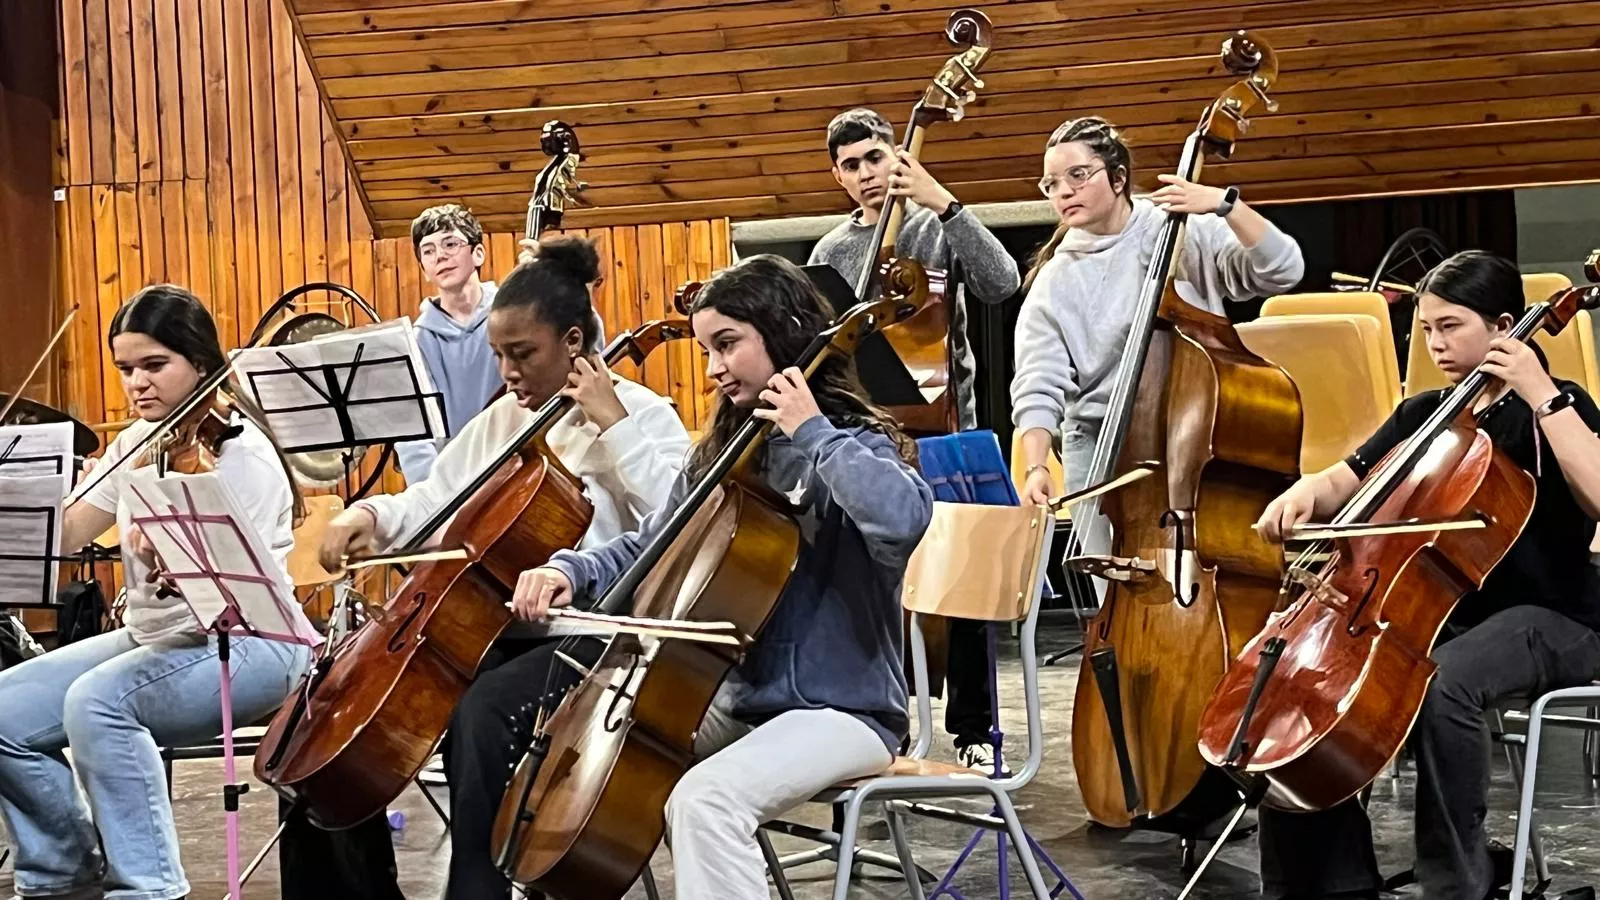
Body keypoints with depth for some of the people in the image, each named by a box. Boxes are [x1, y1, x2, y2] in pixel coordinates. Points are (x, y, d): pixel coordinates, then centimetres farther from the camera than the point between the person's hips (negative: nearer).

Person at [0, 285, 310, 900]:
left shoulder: (241, 452, -14)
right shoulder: (134, 446, 8)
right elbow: (59, 536, -2)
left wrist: (169, 570, -41)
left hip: (247, 645, -8)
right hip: (151, 637, 8)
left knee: (97, 701, -32)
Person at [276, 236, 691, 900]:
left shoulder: (642, 415, -3)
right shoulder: (501, 420, 16)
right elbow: (433, 502, 18)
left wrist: (613, 425, -18)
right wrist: (371, 514, -2)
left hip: (587, 636, -7)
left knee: (479, 710, -36)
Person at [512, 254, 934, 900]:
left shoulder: (851, 447, -10)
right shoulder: (722, 455, 12)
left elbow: (902, 519, -33)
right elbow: (649, 549, 18)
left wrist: (813, 433, -24)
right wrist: (571, 571, -2)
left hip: (840, 709, -8)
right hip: (738, 699, 8)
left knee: (704, 799, -31)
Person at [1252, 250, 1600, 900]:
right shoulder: (1423, 415, 13)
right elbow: (1347, 481, 15)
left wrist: (1543, 395, -22)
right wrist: (1304, 495, -8)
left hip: (1546, 620, -6)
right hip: (1435, 612, 7)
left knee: (1445, 683, -38)